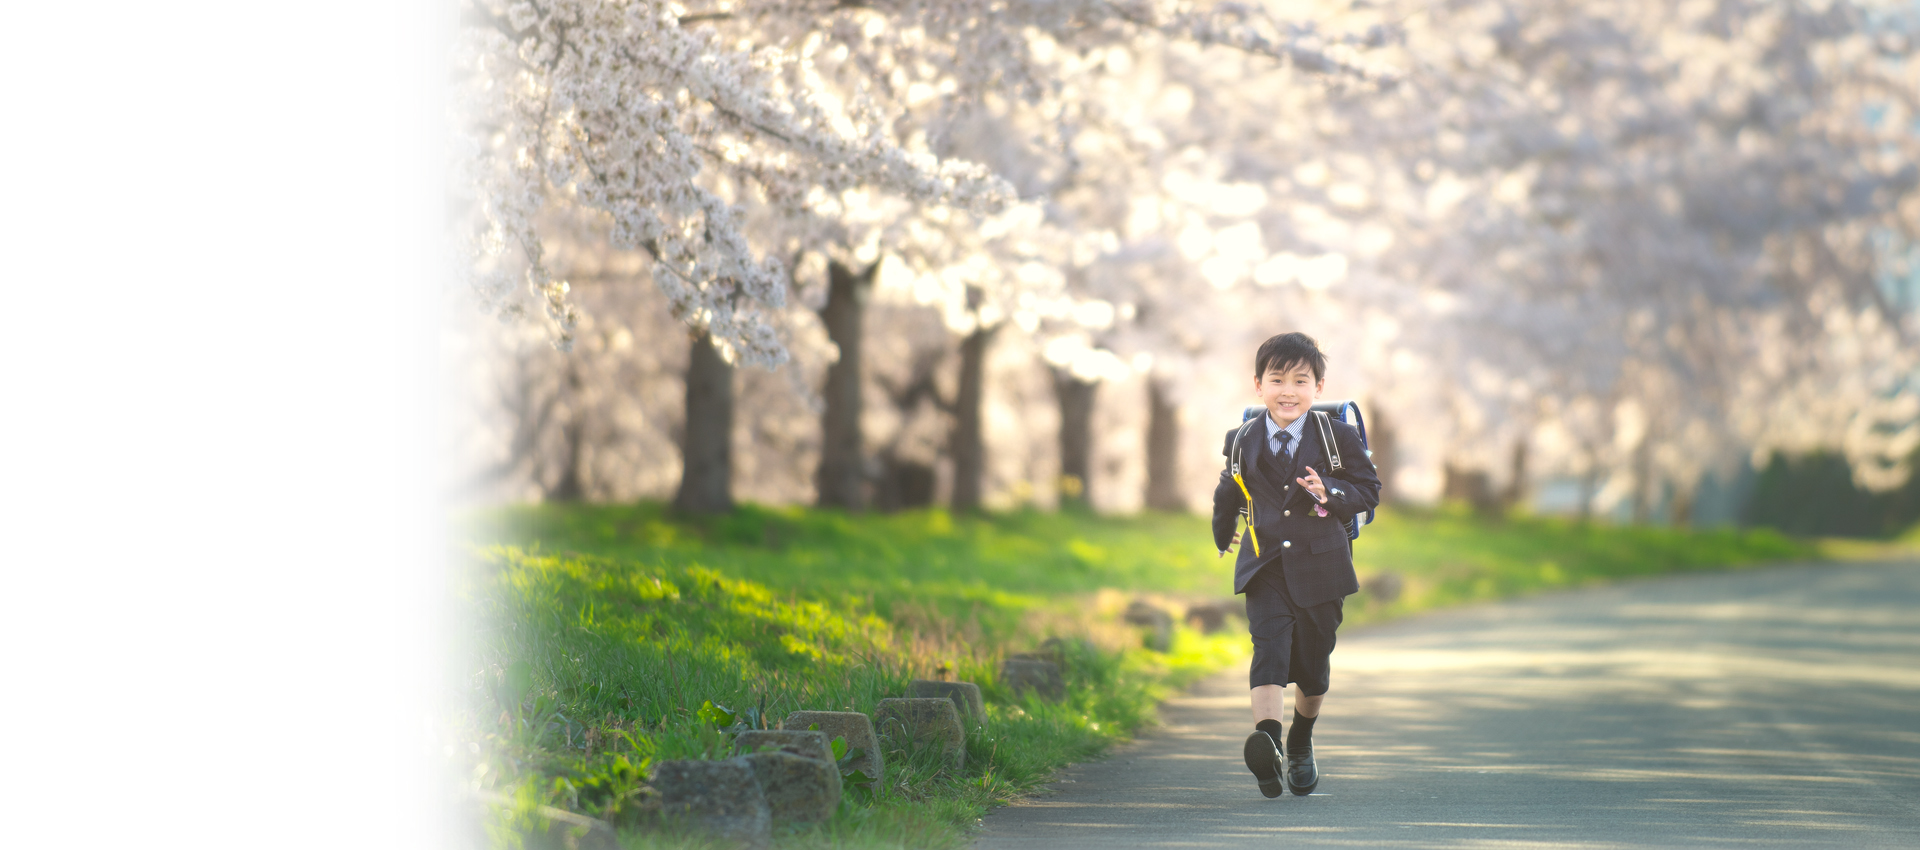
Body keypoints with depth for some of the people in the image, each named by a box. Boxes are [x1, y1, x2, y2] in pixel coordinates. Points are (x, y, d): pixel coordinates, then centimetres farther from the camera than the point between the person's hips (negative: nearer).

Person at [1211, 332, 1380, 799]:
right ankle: (1267, 740, -39)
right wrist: (1222, 534, 35)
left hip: (1320, 567, 0)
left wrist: (1330, 493, -17)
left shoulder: (1339, 436, -2)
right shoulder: (1242, 441, 4)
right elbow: (1229, 491, 22)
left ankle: (1301, 744, 36)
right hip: (1265, 567, 0)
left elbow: (1369, 490, 2)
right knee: (1269, 646, -21)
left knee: (1312, 661, 11)